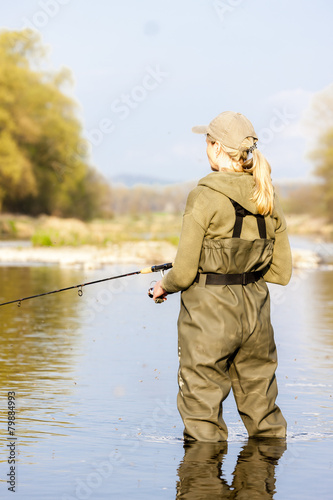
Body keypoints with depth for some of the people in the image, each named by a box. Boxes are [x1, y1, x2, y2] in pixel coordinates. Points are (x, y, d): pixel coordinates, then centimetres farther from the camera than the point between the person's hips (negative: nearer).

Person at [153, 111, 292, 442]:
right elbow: (281, 272, 9)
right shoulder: (268, 199, 4)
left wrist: (164, 285, 8)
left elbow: (185, 272, -14)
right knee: (261, 409, 16)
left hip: (209, 312, -6)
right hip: (255, 311, 6)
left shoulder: (205, 197, -13)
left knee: (202, 416, 4)